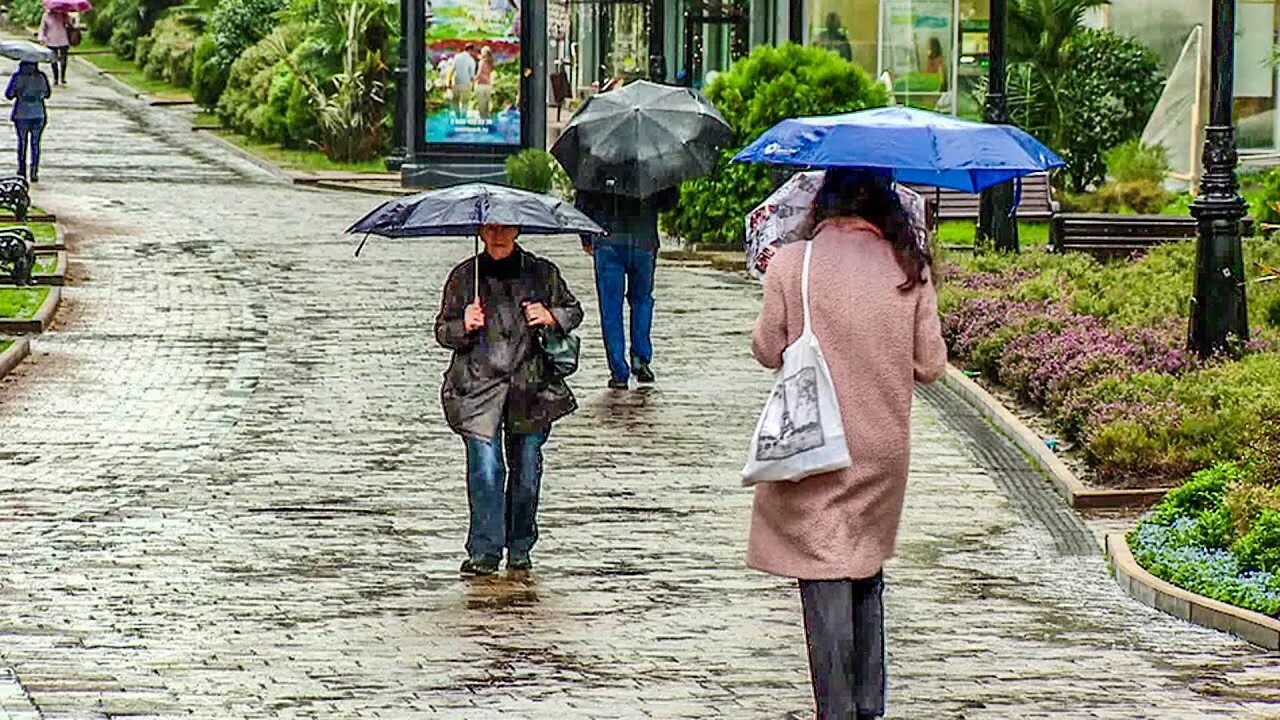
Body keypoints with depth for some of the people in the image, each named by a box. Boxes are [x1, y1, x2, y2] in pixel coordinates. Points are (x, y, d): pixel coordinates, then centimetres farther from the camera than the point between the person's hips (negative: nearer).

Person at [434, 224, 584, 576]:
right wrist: (463, 327, -11)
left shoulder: (543, 273, 8)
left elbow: (574, 311, 19)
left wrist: (551, 318, -3)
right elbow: (442, 330, 11)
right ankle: (484, 551, -9)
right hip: (479, 386, -1)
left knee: (526, 470, 4)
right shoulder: (463, 277, 7)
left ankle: (520, 548, 20)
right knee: (485, 468, -12)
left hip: (531, 387, 1)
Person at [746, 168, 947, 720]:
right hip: (884, 448, 4)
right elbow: (931, 365, 1)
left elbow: (768, 351, -2)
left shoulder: (792, 264, -10)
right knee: (867, 573, 18)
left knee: (825, 578, -1)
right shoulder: (910, 270, -2)